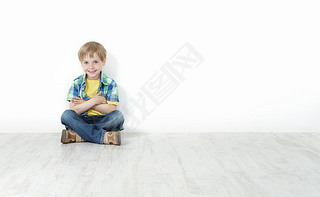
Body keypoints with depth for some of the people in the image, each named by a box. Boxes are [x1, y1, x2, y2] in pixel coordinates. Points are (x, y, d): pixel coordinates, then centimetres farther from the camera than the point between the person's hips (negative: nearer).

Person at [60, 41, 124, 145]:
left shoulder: (110, 83, 0)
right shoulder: (77, 83, 3)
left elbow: (112, 109, -10)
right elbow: (74, 110, -6)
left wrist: (85, 103, -11)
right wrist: (94, 101, -16)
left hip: (103, 120, 0)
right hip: (82, 121, 1)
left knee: (118, 116, -29)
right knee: (66, 115, -26)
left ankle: (78, 135, -28)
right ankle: (103, 136, -36)